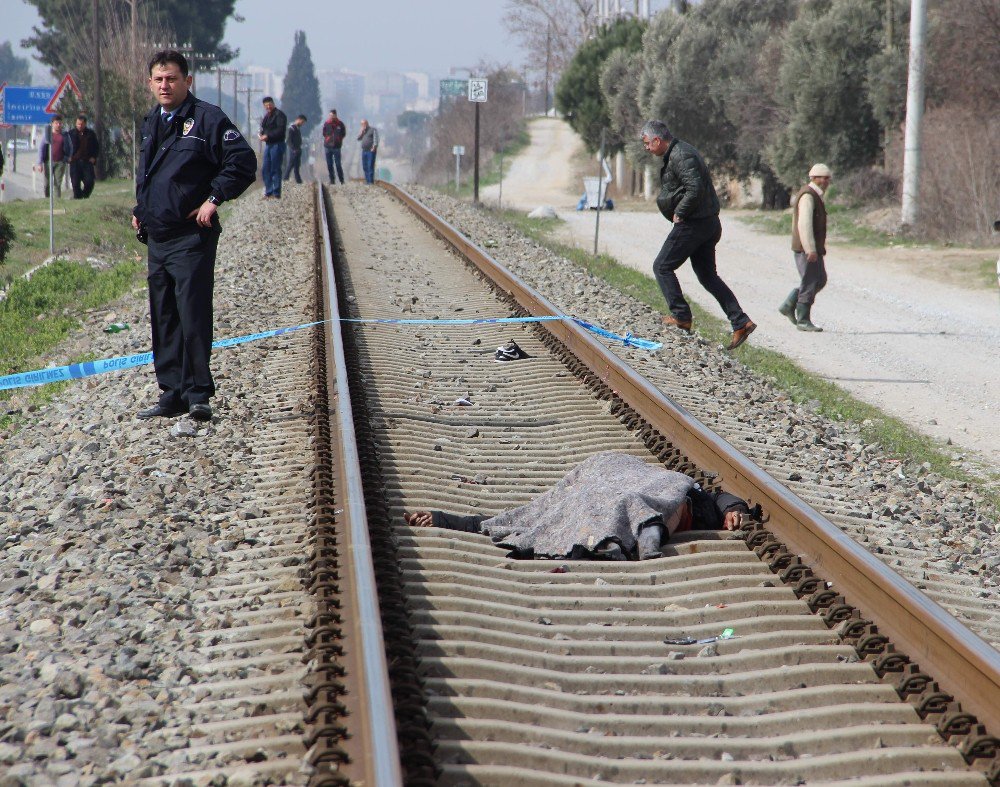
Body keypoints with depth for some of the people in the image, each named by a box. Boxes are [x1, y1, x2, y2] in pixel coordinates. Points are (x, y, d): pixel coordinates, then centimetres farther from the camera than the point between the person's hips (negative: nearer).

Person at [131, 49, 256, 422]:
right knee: (163, 320, 10)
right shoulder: (151, 123, 16)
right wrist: (139, 210, 18)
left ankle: (198, 395, -4)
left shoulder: (207, 118, -8)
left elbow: (243, 161, -13)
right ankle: (172, 395, 16)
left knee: (193, 317, -9)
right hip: (156, 238, 8)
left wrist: (214, 199, -15)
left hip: (191, 238, -8)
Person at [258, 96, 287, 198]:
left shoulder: (279, 115, -9)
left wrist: (268, 136, -22)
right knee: (265, 170, 8)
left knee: (275, 170, -7)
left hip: (277, 144, -9)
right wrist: (261, 134, 1)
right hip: (268, 144, 9)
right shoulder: (266, 116, 18)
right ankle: (269, 192, 14)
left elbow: (280, 130, -18)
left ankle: (276, 194, -3)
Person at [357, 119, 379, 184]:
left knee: (370, 166, -11)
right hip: (364, 151, 7)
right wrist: (362, 132, 1)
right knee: (365, 167, 6)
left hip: (371, 151, -7)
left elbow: (376, 138, -10)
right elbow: (358, 139, 14)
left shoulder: (373, 129, -1)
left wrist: (374, 147, -21)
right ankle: (367, 181, 10)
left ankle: (371, 181, -13)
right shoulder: (363, 131, 20)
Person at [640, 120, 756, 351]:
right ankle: (740, 322, 5)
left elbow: (695, 190, -28)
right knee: (708, 275, 11)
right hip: (709, 224, 10)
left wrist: (679, 214, -16)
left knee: (662, 267, 1)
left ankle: (681, 317, 2)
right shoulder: (680, 152, 16)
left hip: (693, 225, -10)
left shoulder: (680, 156, -17)